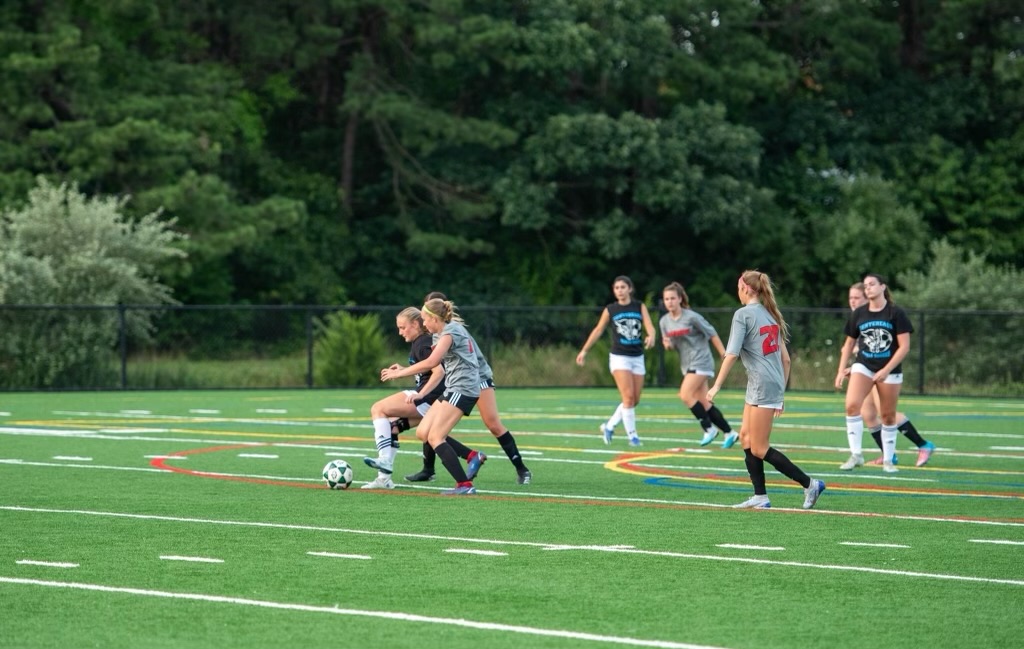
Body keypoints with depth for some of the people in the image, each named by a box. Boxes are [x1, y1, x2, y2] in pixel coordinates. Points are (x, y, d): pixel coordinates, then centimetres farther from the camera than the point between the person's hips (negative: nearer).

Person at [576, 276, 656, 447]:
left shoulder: (640, 307, 3)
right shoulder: (610, 310, 1)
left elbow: (649, 326, -10)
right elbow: (598, 330, 10)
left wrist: (651, 336, -33)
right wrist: (584, 351, 11)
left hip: (637, 357, 3)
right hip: (619, 357, -3)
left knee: (635, 400, 5)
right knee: (628, 397, -15)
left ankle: (609, 426, 21)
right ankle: (632, 435, -8)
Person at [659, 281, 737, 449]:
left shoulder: (691, 317, -14)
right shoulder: (664, 321, 4)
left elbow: (712, 334, -7)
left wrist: (724, 355, -5)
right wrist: (667, 345, -11)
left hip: (700, 361, -7)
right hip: (687, 364, 7)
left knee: (685, 395, -19)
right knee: (703, 403, 6)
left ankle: (709, 428, -4)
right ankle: (729, 433, 16)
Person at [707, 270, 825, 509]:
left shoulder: (743, 314, -8)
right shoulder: (770, 315, 16)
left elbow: (731, 354, -15)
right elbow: (786, 358, 16)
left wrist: (716, 386, -11)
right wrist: (780, 393, 21)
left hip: (763, 386, -9)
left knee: (759, 449, -3)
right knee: (746, 436, 13)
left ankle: (809, 484, -3)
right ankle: (760, 497, 9)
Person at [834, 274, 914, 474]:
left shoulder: (896, 313, -7)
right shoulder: (858, 314, 3)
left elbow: (905, 346, -9)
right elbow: (849, 343, 14)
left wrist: (886, 371, -16)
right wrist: (841, 370, 7)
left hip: (890, 370, -2)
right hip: (863, 365, 2)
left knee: (888, 415, 4)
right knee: (852, 405, -21)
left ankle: (888, 460, 20)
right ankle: (856, 454, -14)